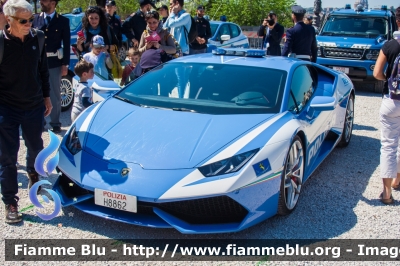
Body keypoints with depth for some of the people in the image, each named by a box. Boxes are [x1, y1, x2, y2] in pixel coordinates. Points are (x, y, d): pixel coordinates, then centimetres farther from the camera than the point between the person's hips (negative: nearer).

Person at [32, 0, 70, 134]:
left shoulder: (63, 21, 0)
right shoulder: (36, 18, 5)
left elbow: (66, 44, -1)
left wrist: (65, 64, -6)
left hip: (54, 63, -2)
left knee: (55, 95, 6)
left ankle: (55, 122, 16)